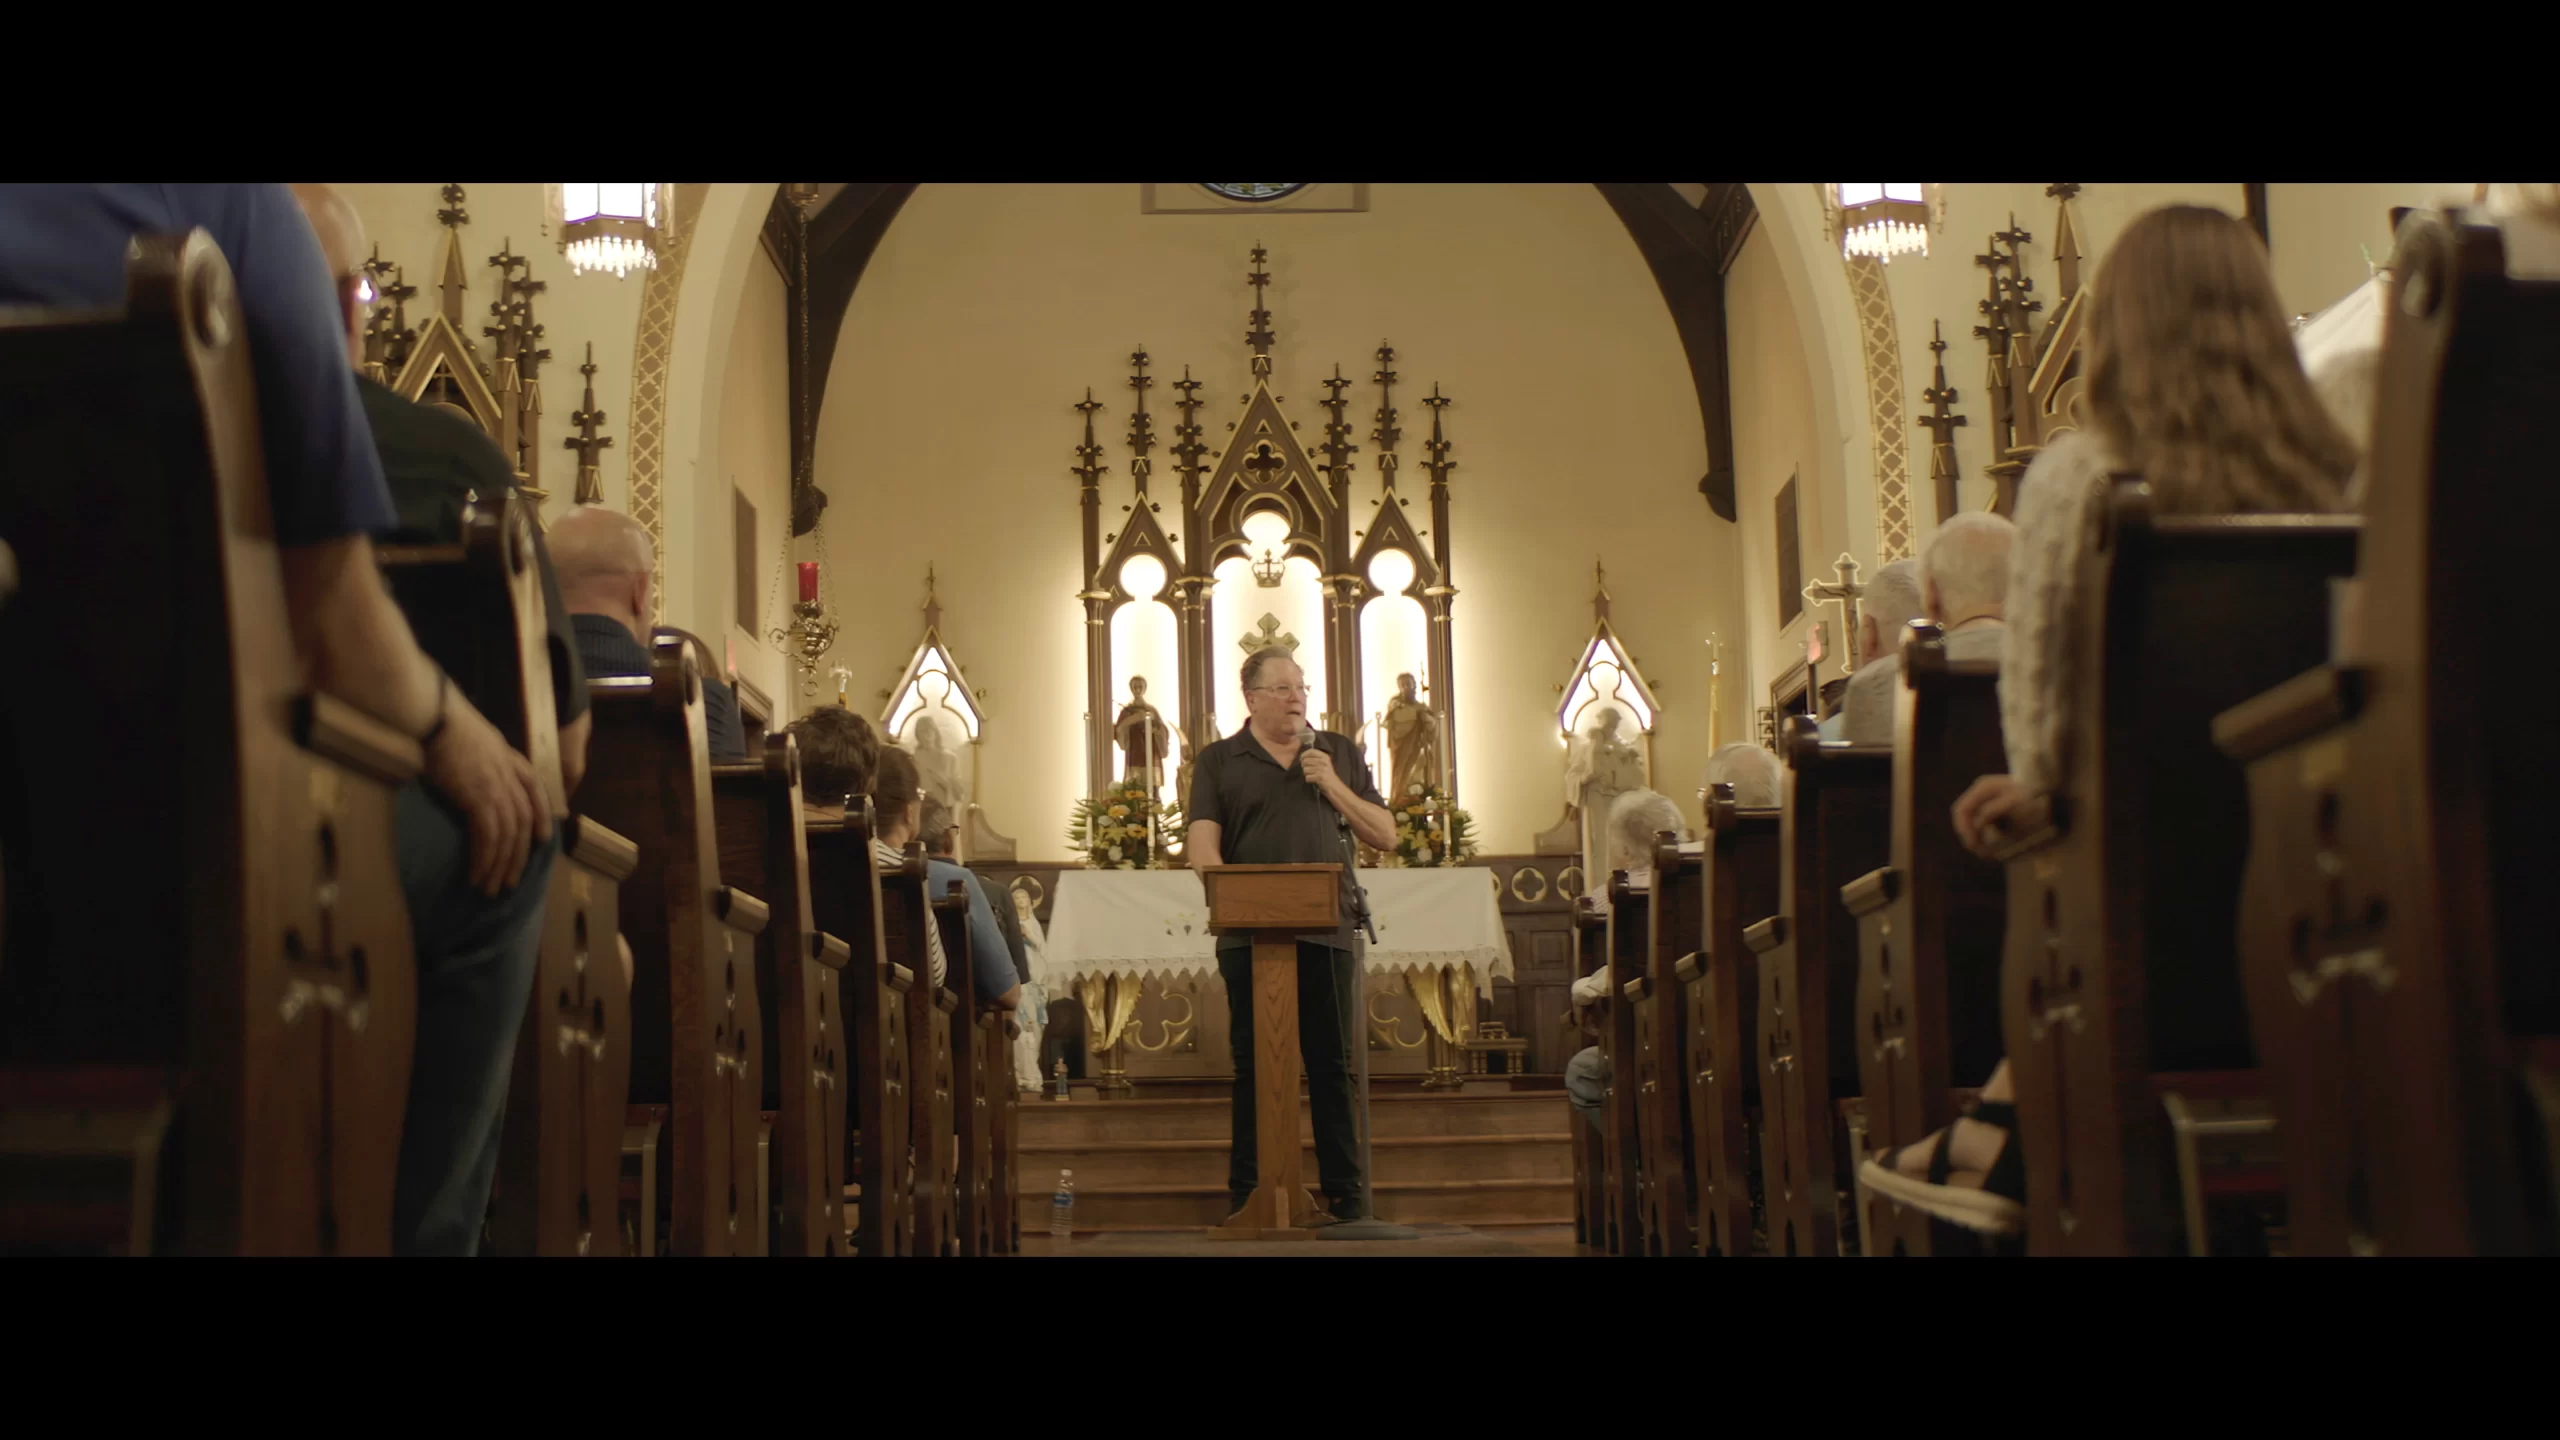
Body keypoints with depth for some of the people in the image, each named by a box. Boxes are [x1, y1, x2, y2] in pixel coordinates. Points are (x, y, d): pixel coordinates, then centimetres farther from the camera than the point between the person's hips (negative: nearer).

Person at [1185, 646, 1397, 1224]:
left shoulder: (1339, 753, 15)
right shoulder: (1218, 761, 9)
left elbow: (1385, 836, 11)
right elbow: (1202, 848, -2)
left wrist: (1333, 786, -1)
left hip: (1325, 931, 1)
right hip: (1250, 934, -1)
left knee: (1333, 1065, 2)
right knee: (1253, 1066, 3)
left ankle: (1347, 1197, 6)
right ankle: (1247, 1194, 9)